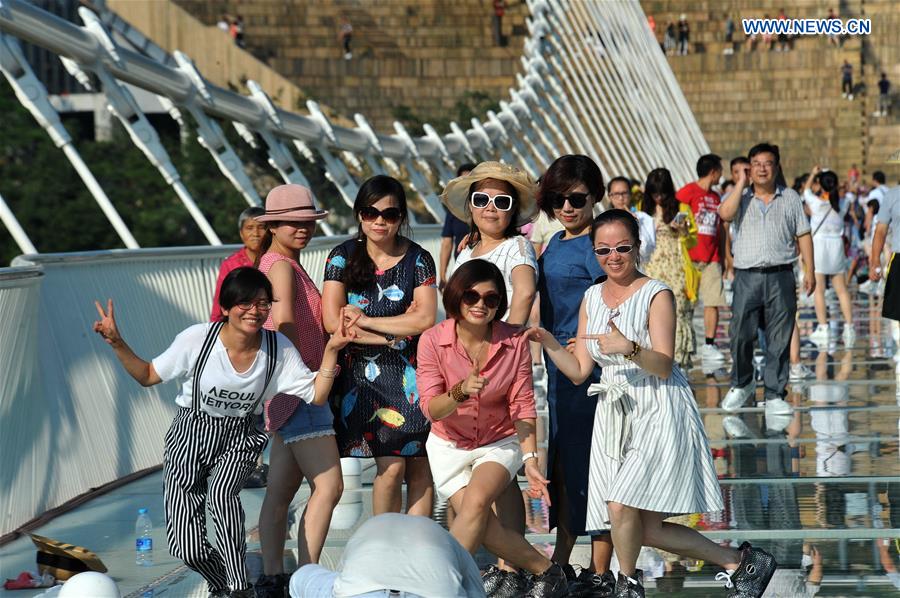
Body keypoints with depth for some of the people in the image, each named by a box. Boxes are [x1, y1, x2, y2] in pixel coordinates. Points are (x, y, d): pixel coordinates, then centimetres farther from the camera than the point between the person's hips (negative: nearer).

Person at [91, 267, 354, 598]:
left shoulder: (279, 349, -10)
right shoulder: (197, 339, -16)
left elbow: (316, 395, -7)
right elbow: (147, 376, -5)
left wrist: (331, 350, -17)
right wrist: (117, 344, -18)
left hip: (239, 439, 0)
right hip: (190, 435, 0)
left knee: (222, 493, -35)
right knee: (187, 549, -8)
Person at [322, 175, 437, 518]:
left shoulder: (418, 259, 4)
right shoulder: (343, 256, 2)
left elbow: (425, 319, -8)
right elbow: (333, 322, -6)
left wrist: (366, 321, -8)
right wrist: (394, 332, -7)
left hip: (411, 371, 2)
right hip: (363, 371, -1)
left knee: (419, 467, -1)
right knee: (391, 465, -11)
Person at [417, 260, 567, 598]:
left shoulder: (515, 342, -10)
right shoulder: (433, 341, -13)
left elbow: (522, 406, -8)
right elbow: (430, 408, -19)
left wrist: (530, 459, -19)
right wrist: (460, 393, -39)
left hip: (499, 443, 0)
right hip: (449, 446, 0)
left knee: (476, 500, -29)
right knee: (485, 527, -18)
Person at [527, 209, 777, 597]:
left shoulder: (657, 295, -6)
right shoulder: (591, 298, 11)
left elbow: (664, 366, -15)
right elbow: (579, 372, 10)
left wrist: (630, 349, -31)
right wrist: (549, 344, -4)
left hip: (658, 412, -6)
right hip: (614, 416, 6)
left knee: (622, 504, -20)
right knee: (647, 530, 4)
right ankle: (739, 562, 19)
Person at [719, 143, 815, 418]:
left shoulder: (790, 197, 11)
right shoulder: (740, 197, 8)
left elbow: (803, 235, 12)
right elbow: (725, 213, -15)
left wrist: (809, 270, 5)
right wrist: (741, 183, -8)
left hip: (781, 276, 1)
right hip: (747, 276, -1)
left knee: (780, 338, 1)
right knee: (740, 334, -4)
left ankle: (775, 394, 9)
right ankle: (742, 383, 19)